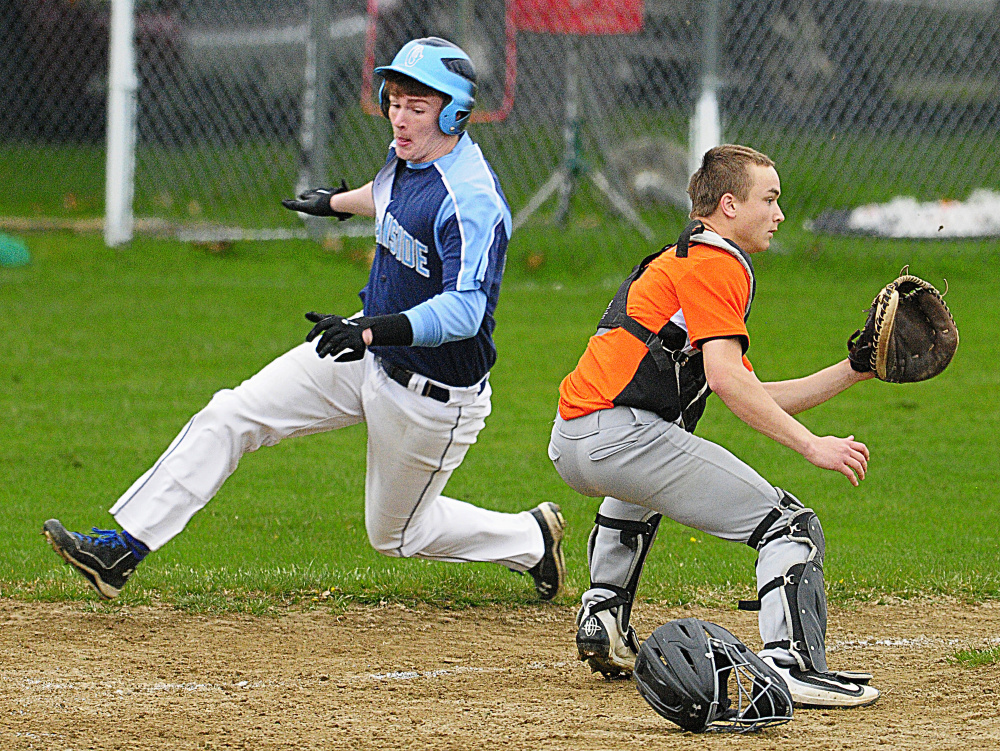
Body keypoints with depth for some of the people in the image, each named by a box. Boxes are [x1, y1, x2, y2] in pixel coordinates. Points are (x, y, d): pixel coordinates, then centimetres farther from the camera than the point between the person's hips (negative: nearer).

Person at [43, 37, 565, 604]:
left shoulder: (471, 202, -29)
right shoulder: (410, 155, -2)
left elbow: (463, 310, -40)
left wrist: (373, 331, -53)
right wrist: (338, 202, 43)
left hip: (432, 396, -8)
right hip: (369, 353, 8)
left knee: (395, 533, 11)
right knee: (229, 417, -3)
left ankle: (531, 537, 34)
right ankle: (123, 548, -3)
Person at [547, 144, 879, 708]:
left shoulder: (678, 260, 27)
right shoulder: (719, 265, -3)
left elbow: (757, 397, 25)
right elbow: (726, 379, -18)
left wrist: (853, 370, 23)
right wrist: (812, 446, -19)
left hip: (569, 447, 10)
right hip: (621, 433, -10)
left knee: (638, 486, 46)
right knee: (791, 525, -10)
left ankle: (603, 623, 38)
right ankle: (790, 668, -25)